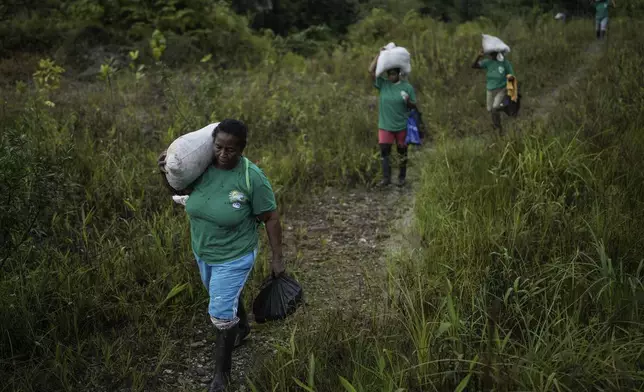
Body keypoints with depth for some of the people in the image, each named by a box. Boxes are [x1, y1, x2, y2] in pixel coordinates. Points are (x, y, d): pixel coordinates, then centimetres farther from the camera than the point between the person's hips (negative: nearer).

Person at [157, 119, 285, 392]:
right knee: (225, 296, 28)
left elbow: (271, 219, -15)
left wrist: (277, 258, -12)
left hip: (234, 256, -5)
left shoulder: (252, 177, -26)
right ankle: (243, 327, 59)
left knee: (221, 312, 0)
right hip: (203, 251, 6)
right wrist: (166, 173, -15)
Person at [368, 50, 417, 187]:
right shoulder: (383, 84, 0)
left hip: (402, 126, -1)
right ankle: (386, 177, -4)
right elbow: (371, 70, -9)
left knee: (402, 152, 10)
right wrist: (380, 54, -9)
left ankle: (402, 177, 22)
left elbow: (414, 106, -1)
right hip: (385, 125, 1)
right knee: (384, 151, -7)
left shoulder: (407, 87, -4)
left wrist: (408, 101, -24)